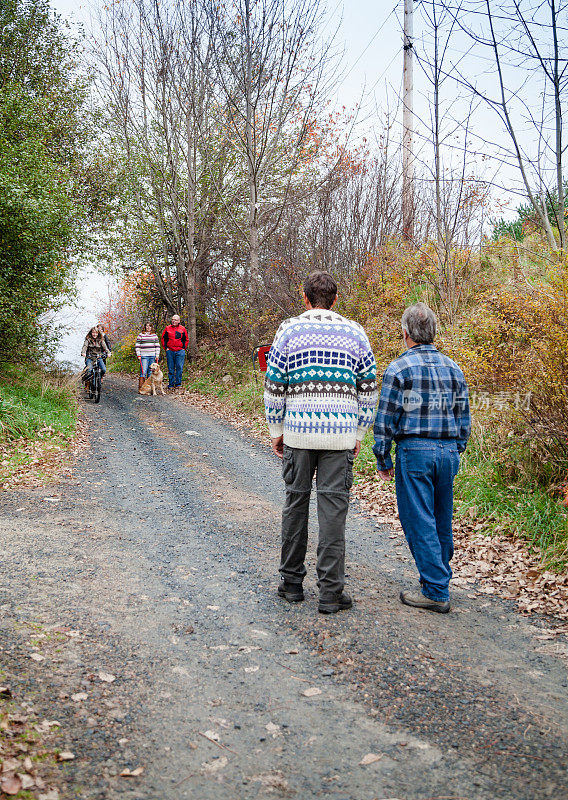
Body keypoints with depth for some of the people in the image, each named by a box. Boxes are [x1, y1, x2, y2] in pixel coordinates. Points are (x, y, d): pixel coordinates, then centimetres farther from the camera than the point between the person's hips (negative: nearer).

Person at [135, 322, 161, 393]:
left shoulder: (154, 335, 13)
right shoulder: (141, 335, 4)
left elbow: (157, 345, 13)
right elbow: (137, 346, 4)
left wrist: (157, 355, 4)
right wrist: (138, 355, -4)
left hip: (152, 356, 3)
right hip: (144, 356, -3)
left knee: (151, 372, 5)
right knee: (143, 372, -11)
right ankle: (140, 388, -12)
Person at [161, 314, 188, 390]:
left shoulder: (182, 329, 6)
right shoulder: (167, 328, 6)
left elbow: (186, 339, 14)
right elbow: (163, 338, 12)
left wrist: (184, 348, 5)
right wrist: (165, 348, 3)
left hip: (180, 351, -1)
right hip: (170, 351, 1)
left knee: (179, 368, -5)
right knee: (171, 369, 4)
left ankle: (178, 384, 3)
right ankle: (171, 384, 10)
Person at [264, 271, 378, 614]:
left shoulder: (289, 331, 2)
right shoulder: (355, 333, 5)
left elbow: (274, 386, 2)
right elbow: (368, 389, 7)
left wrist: (276, 430, 11)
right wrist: (359, 434, 15)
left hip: (298, 431, 0)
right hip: (341, 432, 0)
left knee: (296, 503, 11)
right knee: (333, 508, 2)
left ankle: (292, 583, 20)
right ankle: (331, 592, 4)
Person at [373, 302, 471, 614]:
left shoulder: (398, 369, -6)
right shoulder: (453, 368, 9)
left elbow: (385, 420, -6)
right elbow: (463, 418, 13)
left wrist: (383, 460, 2)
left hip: (415, 451, -5)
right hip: (449, 451, 6)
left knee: (420, 522, -1)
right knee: (442, 521, 15)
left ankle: (436, 591, 0)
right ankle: (438, 576, 28)